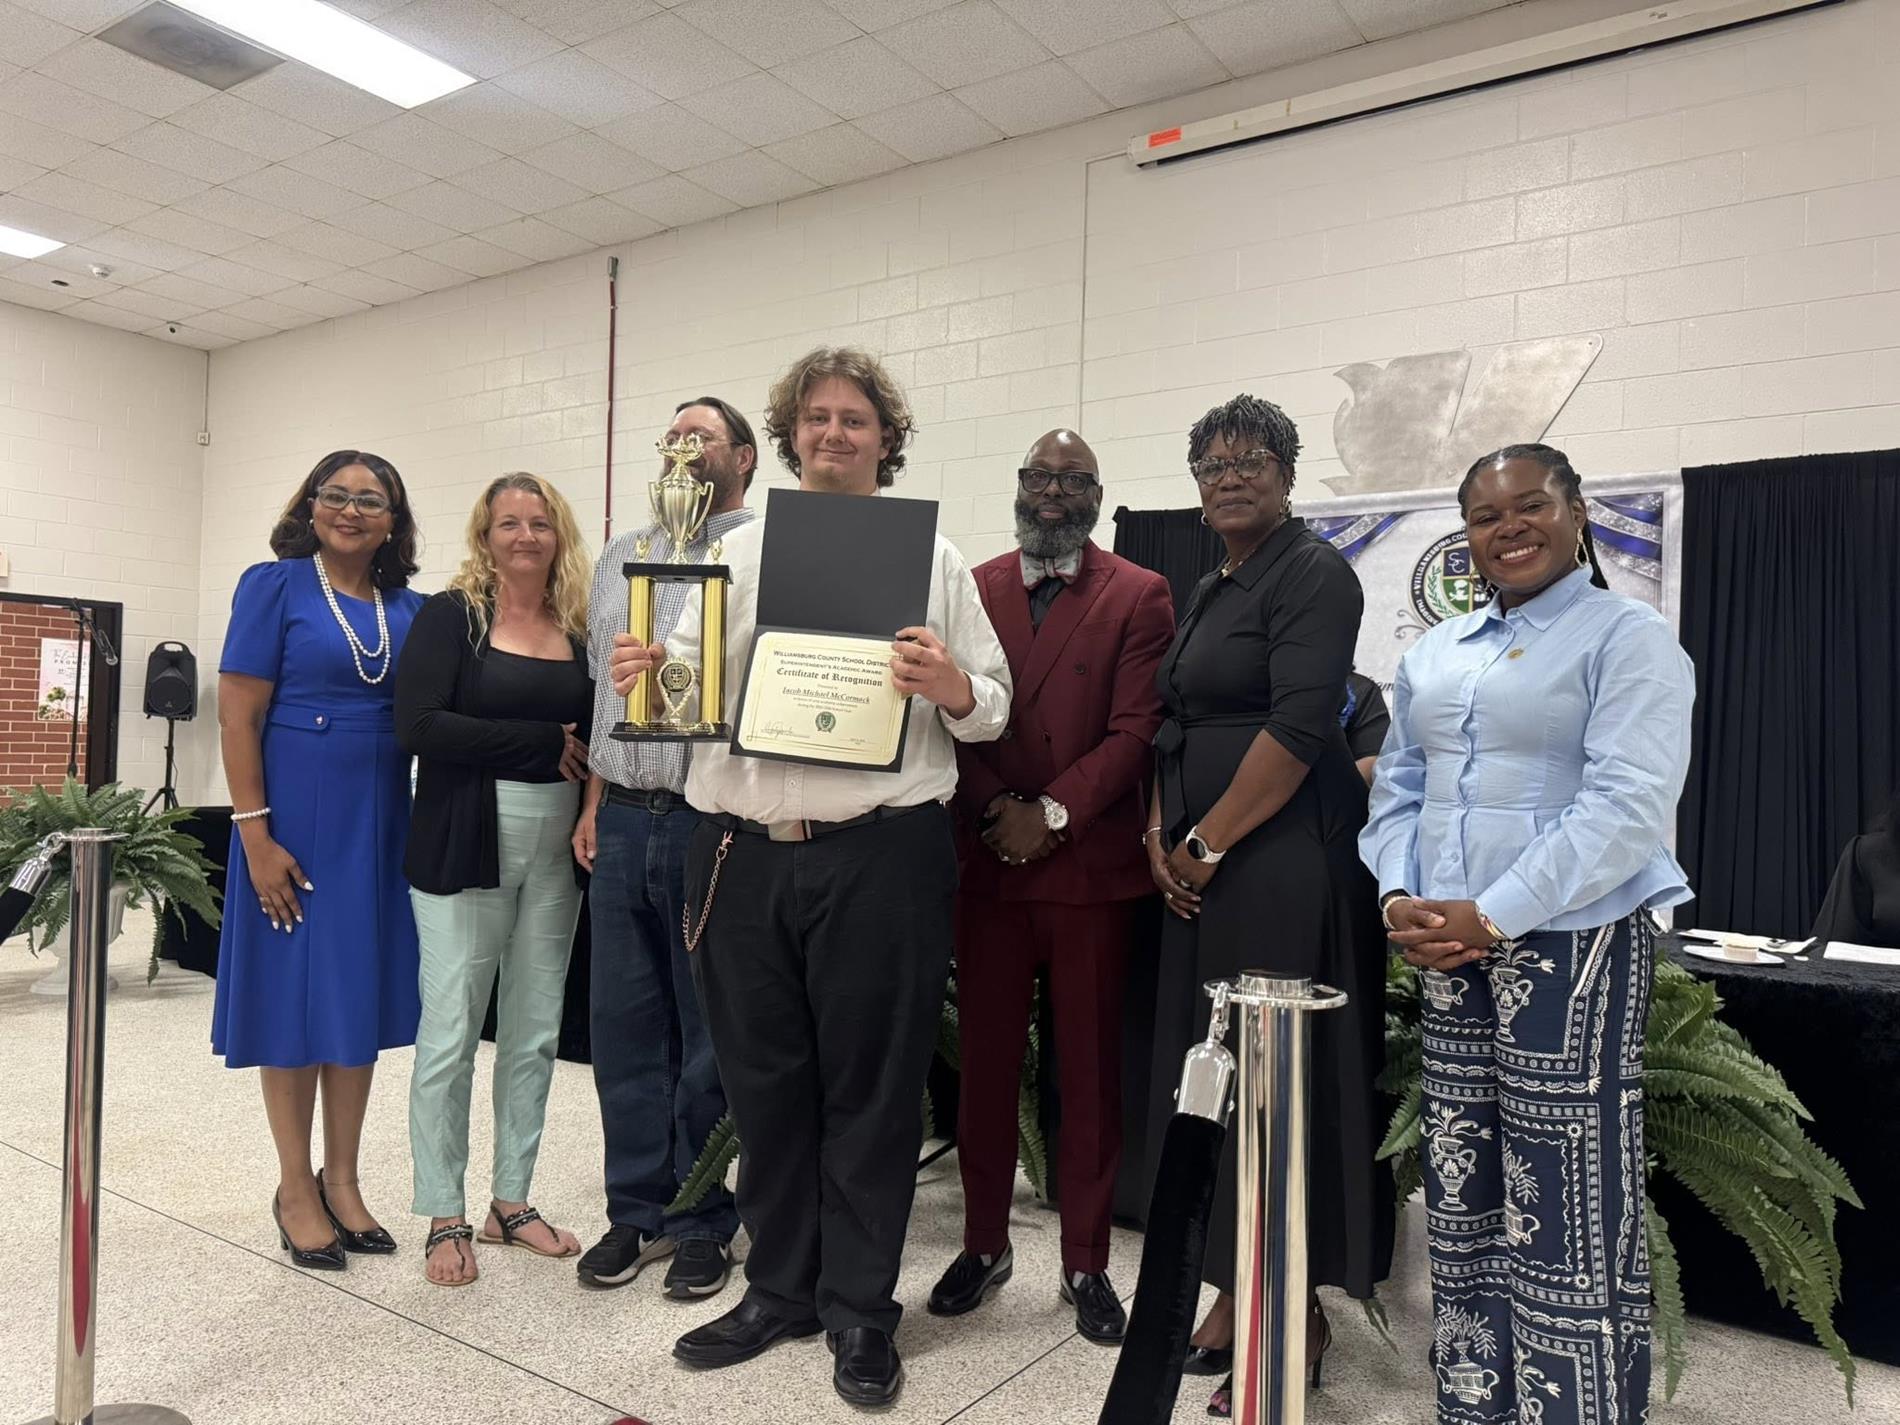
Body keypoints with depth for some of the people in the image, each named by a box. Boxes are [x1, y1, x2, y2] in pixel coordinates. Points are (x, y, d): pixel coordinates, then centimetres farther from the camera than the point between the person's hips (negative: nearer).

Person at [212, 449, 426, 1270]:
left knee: (361, 992, 11)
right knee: (293, 992, 5)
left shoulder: (411, 609, 8)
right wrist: (255, 833, -14)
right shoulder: (275, 586, -5)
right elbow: (238, 715, -9)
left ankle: (342, 1180, 25)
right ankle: (296, 1188, 21)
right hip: (297, 818, -4)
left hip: (381, 823, 5)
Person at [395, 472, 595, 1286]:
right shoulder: (452, 615, -2)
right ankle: (444, 1218, 17)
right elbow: (418, 725, -13)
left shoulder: (580, 628, 8)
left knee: (535, 1031, 11)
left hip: (556, 846, 4)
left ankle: (511, 1202, 25)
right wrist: (545, 742, -14)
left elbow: (595, 731, 10)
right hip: (466, 843, -4)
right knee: (451, 1032, 2)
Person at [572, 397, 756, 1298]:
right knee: (623, 1024, 12)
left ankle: (702, 1223, 22)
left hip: (712, 822, -6)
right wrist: (594, 805, 13)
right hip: (623, 821, 6)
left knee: (710, 1036, 6)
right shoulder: (619, 557, 17)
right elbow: (597, 688, 19)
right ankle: (635, 1212, 28)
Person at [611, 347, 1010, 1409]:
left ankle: (860, 1310, 23)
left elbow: (994, 704, 3)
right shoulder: (739, 552, 14)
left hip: (879, 854, -3)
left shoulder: (934, 557, 6)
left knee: (870, 1088, 6)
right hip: (744, 852, 3)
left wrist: (954, 690, -19)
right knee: (765, 1081, 13)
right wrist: (648, 676, -11)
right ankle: (780, 1289, 32)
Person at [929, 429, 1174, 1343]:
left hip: (1092, 865, -2)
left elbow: (1135, 730, -6)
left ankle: (1086, 1263, 22)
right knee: (985, 1059, 10)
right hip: (987, 862, 2)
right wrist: (995, 810, -11)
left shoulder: (1140, 597, 2)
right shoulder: (972, 589, 9)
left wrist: (1052, 813, -14)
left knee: (1090, 1068, 7)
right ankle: (984, 1243, 26)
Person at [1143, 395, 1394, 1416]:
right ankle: (1233, 1294, 24)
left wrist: (1204, 844, -14)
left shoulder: (1313, 574, -8)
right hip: (1199, 864, 8)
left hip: (1281, 860, -8)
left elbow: (1297, 729, -18)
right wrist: (1161, 832, 4)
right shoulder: (1210, 589, 18)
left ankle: (1301, 1316, 15)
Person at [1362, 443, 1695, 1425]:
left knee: (1567, 1209, -2)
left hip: (1572, 947, -6)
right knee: (1461, 1198, 12)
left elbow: (1629, 805, -15)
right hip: (1450, 951, 6)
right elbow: (1398, 789, 15)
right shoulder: (1434, 653, 14)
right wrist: (1400, 896, -3)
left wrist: (1492, 917, -19)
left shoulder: (1626, 637, -4)